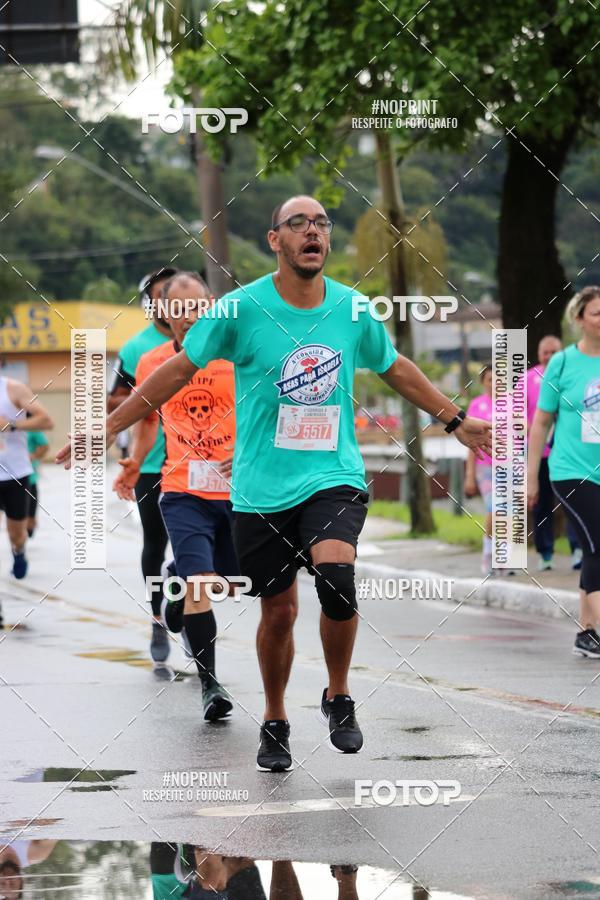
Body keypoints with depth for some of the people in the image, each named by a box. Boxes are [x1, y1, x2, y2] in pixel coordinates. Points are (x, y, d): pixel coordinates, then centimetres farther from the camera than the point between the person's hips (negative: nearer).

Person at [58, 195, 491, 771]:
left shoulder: (353, 310, 1)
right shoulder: (241, 308, -7)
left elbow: (397, 369, 19)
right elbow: (180, 370, 1)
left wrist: (455, 420, 26)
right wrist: (109, 428, 1)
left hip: (334, 477, 0)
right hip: (262, 488, 0)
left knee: (336, 574, -25)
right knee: (278, 610, 6)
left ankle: (339, 698, -3)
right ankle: (274, 724, 29)